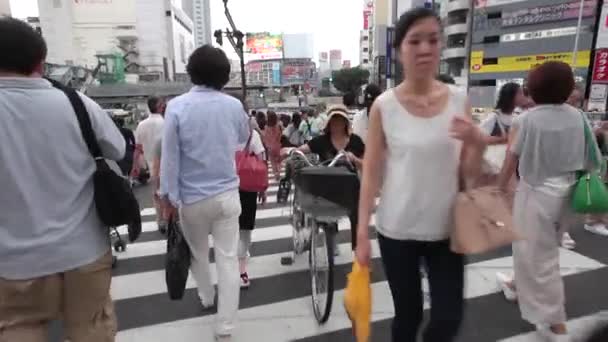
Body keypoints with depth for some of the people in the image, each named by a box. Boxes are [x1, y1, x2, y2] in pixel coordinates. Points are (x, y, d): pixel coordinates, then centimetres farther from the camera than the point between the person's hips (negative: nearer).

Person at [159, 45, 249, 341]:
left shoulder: (177, 106, -11)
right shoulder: (234, 105, -3)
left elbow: (170, 156, -11)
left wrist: (169, 196, -3)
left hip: (192, 197, -1)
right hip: (227, 194, 1)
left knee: (197, 253, 23)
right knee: (228, 259, 5)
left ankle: (206, 298, 45)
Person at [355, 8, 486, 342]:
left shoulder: (459, 99, -2)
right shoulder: (384, 106, -9)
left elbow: (469, 175, 3)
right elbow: (371, 173, -6)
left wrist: (478, 143, -18)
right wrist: (362, 232, -7)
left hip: (446, 229, 3)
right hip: (397, 231, -2)